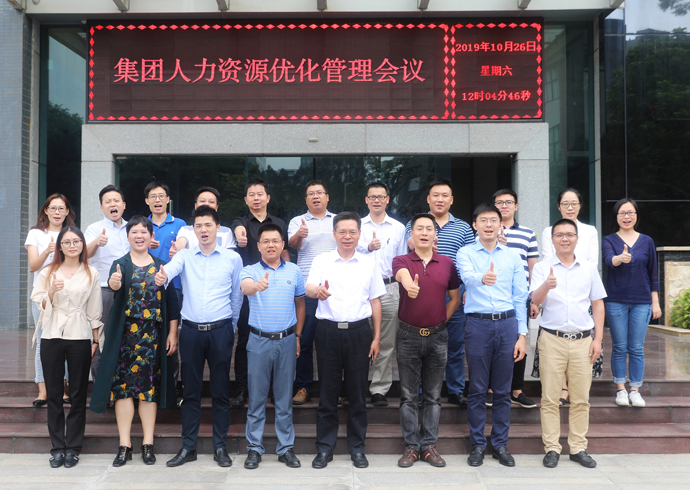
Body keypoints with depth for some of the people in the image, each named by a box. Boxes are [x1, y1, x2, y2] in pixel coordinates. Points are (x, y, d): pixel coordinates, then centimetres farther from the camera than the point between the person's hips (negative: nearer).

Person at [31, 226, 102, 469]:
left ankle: (73, 448, 11)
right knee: (54, 394, 4)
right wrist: (52, 291, -14)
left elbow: (94, 311, 7)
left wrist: (95, 341, 4)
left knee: (78, 394, 2)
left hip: (80, 338, -1)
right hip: (52, 337, 1)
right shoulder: (47, 273, 7)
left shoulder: (91, 274, 5)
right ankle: (57, 447, 14)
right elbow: (41, 306, 4)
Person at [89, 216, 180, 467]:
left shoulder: (161, 266, 9)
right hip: (125, 333, -1)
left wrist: (172, 333, 0)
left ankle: (148, 443, 11)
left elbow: (172, 300, 6)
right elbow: (114, 284, -19)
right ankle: (124, 444, 6)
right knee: (124, 384, -2)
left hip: (154, 334, 1)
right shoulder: (120, 264, 5)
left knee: (150, 385, 3)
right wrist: (114, 282, -43)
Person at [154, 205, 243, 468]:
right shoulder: (185, 256, 4)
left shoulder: (232, 258, 3)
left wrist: (230, 328, 9)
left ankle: (220, 447, 17)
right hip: (191, 331, 1)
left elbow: (237, 296, 8)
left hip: (220, 331, -1)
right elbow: (171, 268, -18)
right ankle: (188, 447, 19)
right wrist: (161, 276, -41)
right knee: (190, 391, 8)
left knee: (220, 391, 5)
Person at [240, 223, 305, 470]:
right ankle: (254, 448, 16)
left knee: (285, 397, 9)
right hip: (259, 341, -1)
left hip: (287, 341, 2)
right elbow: (245, 286, -25)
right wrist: (256, 285, -49)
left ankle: (286, 448, 19)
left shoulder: (294, 271, 6)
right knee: (256, 397, 5)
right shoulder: (250, 271, -1)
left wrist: (298, 336, 10)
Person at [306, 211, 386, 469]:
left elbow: (375, 301, 11)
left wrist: (376, 337, 6)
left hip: (359, 332, 1)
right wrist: (318, 290, -37)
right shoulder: (322, 261, 4)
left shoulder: (368, 264, 9)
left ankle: (357, 447, 20)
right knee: (327, 391, 5)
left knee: (357, 392, 7)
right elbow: (309, 288, -12)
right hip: (328, 331, -1)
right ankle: (324, 448, 16)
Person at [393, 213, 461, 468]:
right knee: (408, 395, 5)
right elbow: (402, 274, -28)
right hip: (408, 336, -1)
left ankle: (429, 446, 18)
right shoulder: (402, 261, -3)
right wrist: (408, 284, -51)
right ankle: (411, 446, 15)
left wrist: (442, 321, 1)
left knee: (433, 395, 9)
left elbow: (455, 298, 12)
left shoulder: (448, 264, 4)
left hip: (437, 337, 2)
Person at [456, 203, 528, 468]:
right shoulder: (466, 253, 2)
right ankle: (477, 445, 15)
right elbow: (467, 277, -20)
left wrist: (522, 334, 4)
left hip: (507, 324, 2)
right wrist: (482, 278, -44)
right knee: (477, 389, 4)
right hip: (478, 324, -2)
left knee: (503, 390, 8)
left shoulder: (513, 256, 10)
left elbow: (520, 298, 10)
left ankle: (500, 444, 20)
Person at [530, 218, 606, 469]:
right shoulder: (542, 268, 2)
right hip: (552, 339, -2)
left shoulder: (589, 268, 10)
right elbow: (535, 299, -12)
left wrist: (598, 339, 5)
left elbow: (598, 305, 13)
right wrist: (546, 286, -34)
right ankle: (551, 448, 8)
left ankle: (578, 448, 17)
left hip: (582, 340, 2)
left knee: (581, 398, 7)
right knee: (550, 398, 0)